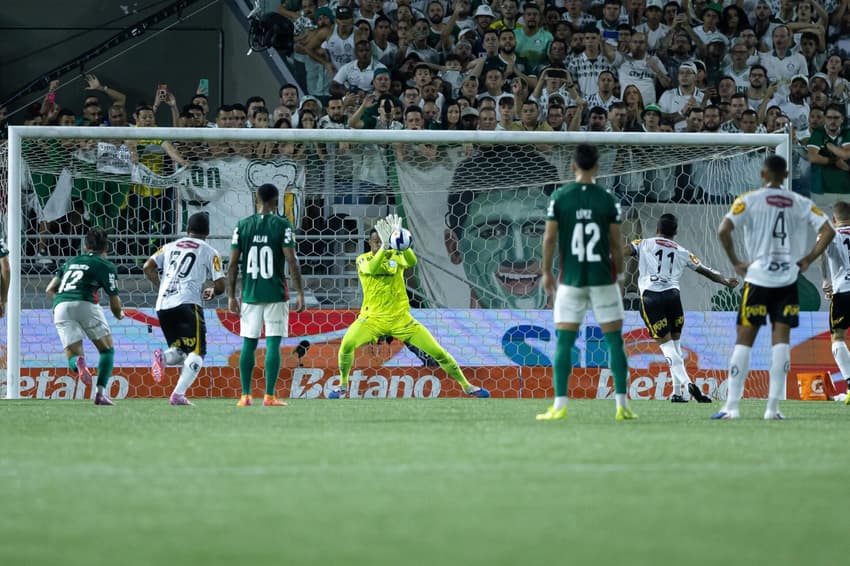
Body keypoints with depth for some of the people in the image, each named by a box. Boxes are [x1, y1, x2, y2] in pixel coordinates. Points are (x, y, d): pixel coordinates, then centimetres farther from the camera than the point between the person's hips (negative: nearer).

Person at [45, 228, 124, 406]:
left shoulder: (70, 262, 27)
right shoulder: (106, 266, 11)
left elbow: (50, 289, 22)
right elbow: (114, 302, 10)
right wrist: (119, 314, 32)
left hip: (60, 306, 4)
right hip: (84, 303, -4)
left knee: (72, 356, 7)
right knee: (107, 349, 13)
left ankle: (78, 362, -31)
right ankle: (101, 392, -5)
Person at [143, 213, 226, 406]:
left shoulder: (171, 247, 20)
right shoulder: (209, 252, 8)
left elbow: (148, 267, 12)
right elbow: (220, 285, 2)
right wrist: (212, 292, 24)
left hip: (163, 305, 5)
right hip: (187, 303, -5)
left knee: (180, 352, 17)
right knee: (196, 352, 0)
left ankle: (163, 357, -18)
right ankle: (178, 394, -18)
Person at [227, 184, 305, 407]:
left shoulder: (242, 226, 3)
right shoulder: (282, 225, -5)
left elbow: (233, 264, 2)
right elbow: (292, 261, -10)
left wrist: (231, 296, 8)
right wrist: (300, 293, -4)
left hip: (250, 295, 3)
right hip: (275, 294, -3)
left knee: (248, 344, 8)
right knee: (273, 344, -1)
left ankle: (245, 396, 6)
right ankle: (269, 396, -5)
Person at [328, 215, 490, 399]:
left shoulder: (396, 256, -1)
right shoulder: (363, 259, -4)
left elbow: (411, 262, -24)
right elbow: (372, 268, -28)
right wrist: (384, 247, -41)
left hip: (401, 318, 1)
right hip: (373, 318, -1)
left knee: (437, 351, -4)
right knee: (347, 343, -29)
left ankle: (466, 386, 13)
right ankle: (342, 385, -7)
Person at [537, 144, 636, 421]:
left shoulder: (559, 198, -3)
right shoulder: (608, 200, -4)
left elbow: (549, 238, -3)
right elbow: (615, 243, -1)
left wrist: (547, 271, 8)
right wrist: (619, 273, 12)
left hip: (570, 279, 0)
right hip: (603, 278, 0)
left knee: (564, 341, 3)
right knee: (614, 339, 5)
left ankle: (560, 405, -3)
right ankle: (622, 405, 3)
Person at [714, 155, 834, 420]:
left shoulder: (750, 200, -3)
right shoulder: (800, 203, 6)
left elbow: (723, 230, -15)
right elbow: (828, 231, 0)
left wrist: (736, 262, -4)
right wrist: (807, 260, 6)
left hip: (758, 278, -2)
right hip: (788, 279, 2)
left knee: (744, 339, 3)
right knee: (781, 339, 4)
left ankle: (731, 406, -1)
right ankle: (773, 408, 0)